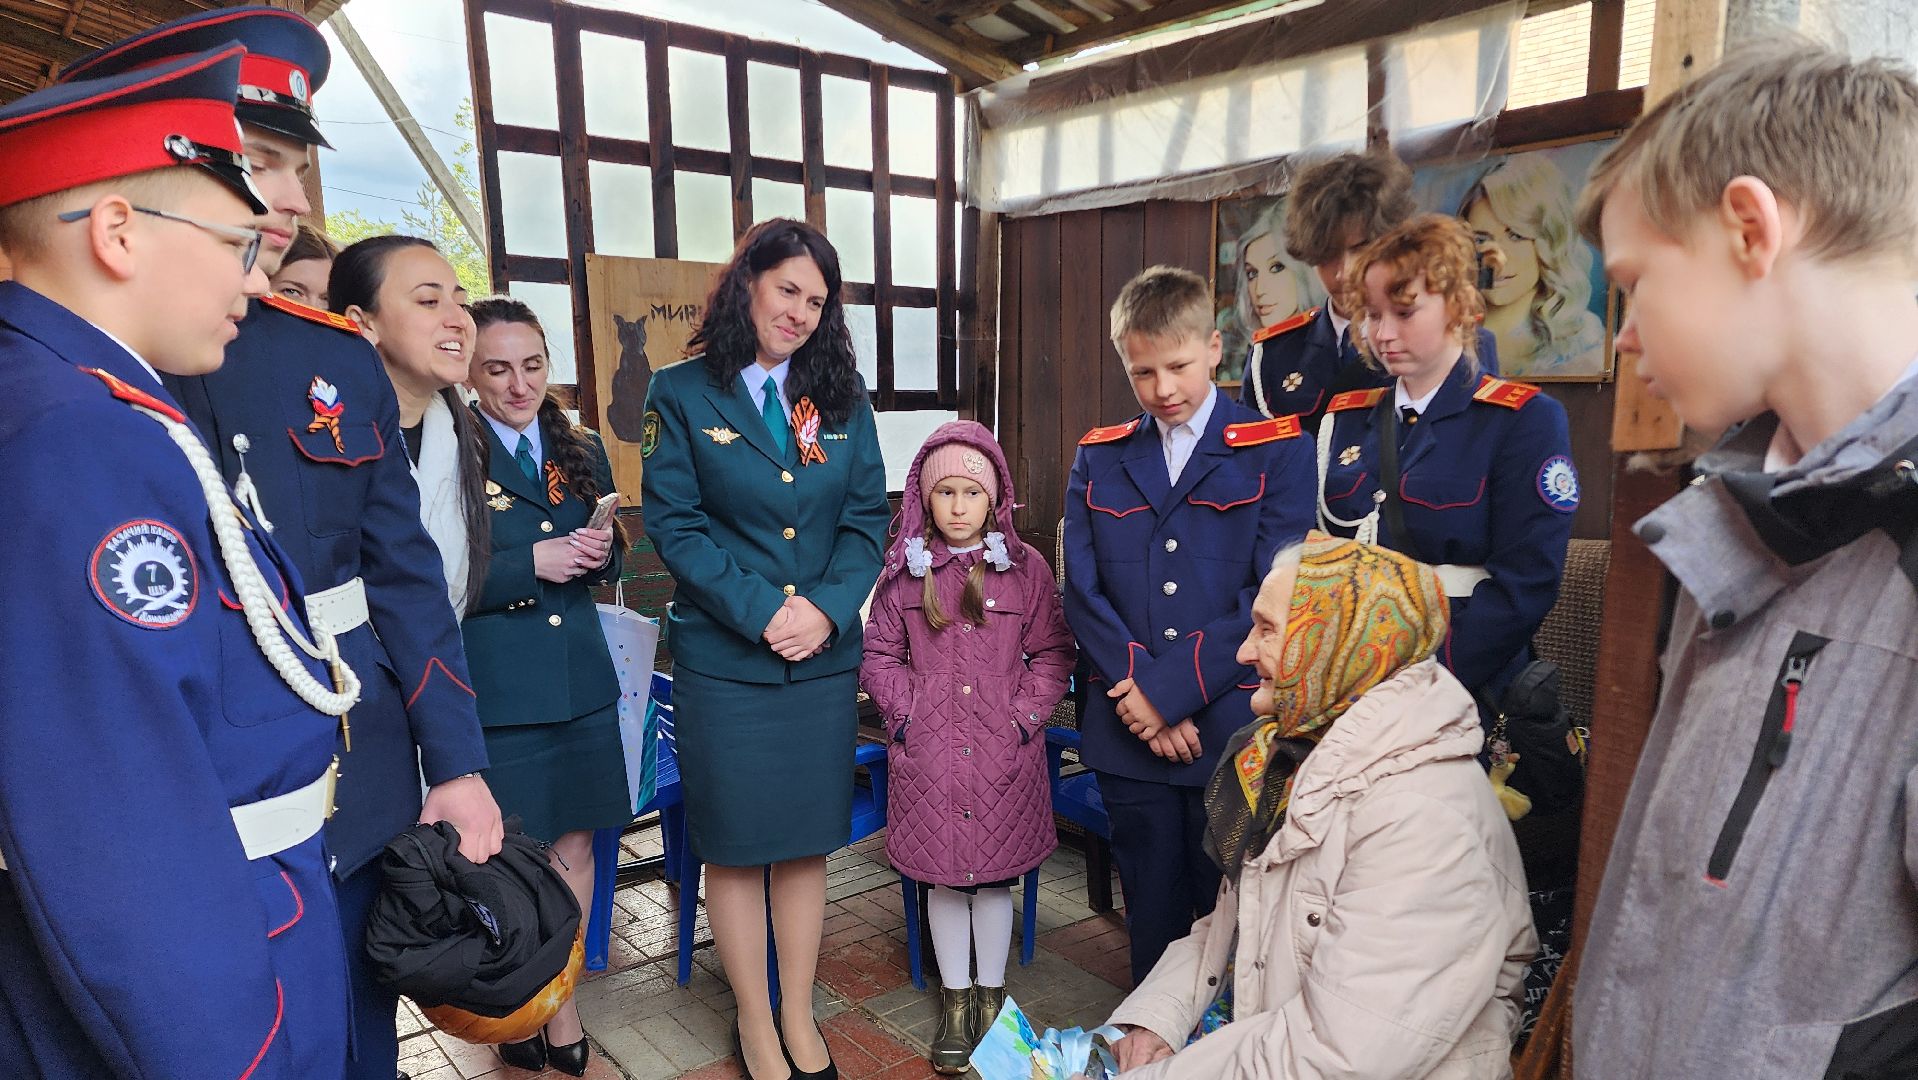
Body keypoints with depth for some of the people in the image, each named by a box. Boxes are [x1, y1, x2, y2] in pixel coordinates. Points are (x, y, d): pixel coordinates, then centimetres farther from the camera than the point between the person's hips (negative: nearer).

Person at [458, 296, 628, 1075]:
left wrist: (604, 550, -8)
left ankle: (561, 1002, 33)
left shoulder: (582, 449, 9)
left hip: (580, 682, 5)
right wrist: (531, 563, -21)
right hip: (493, 690, -5)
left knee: (574, 843, 14)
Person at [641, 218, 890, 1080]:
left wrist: (827, 608, -12)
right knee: (735, 844, 8)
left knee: (807, 841, 11)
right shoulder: (682, 393, -2)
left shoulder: (841, 395, 7)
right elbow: (673, 523, -7)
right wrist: (763, 611, -16)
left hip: (825, 653, 3)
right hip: (721, 655, -2)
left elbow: (867, 516, 3)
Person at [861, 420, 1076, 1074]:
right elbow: (880, 655, 5)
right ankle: (955, 1001, 27)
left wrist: (1024, 719, -7)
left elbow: (1052, 653, 2)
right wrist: (907, 717, -5)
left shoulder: (1026, 567, 0)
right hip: (928, 751, 1)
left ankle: (991, 996, 29)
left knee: (995, 874, 10)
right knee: (943, 876, 10)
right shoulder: (903, 571, 2)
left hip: (1004, 750, 0)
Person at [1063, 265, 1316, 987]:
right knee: (1152, 907, 14)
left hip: (1234, 729, -2)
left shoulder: (1277, 452, -1)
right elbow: (1083, 594, 2)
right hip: (1129, 733, 3)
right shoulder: (1099, 461, 8)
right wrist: (1138, 692, -10)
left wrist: (1175, 686, -15)